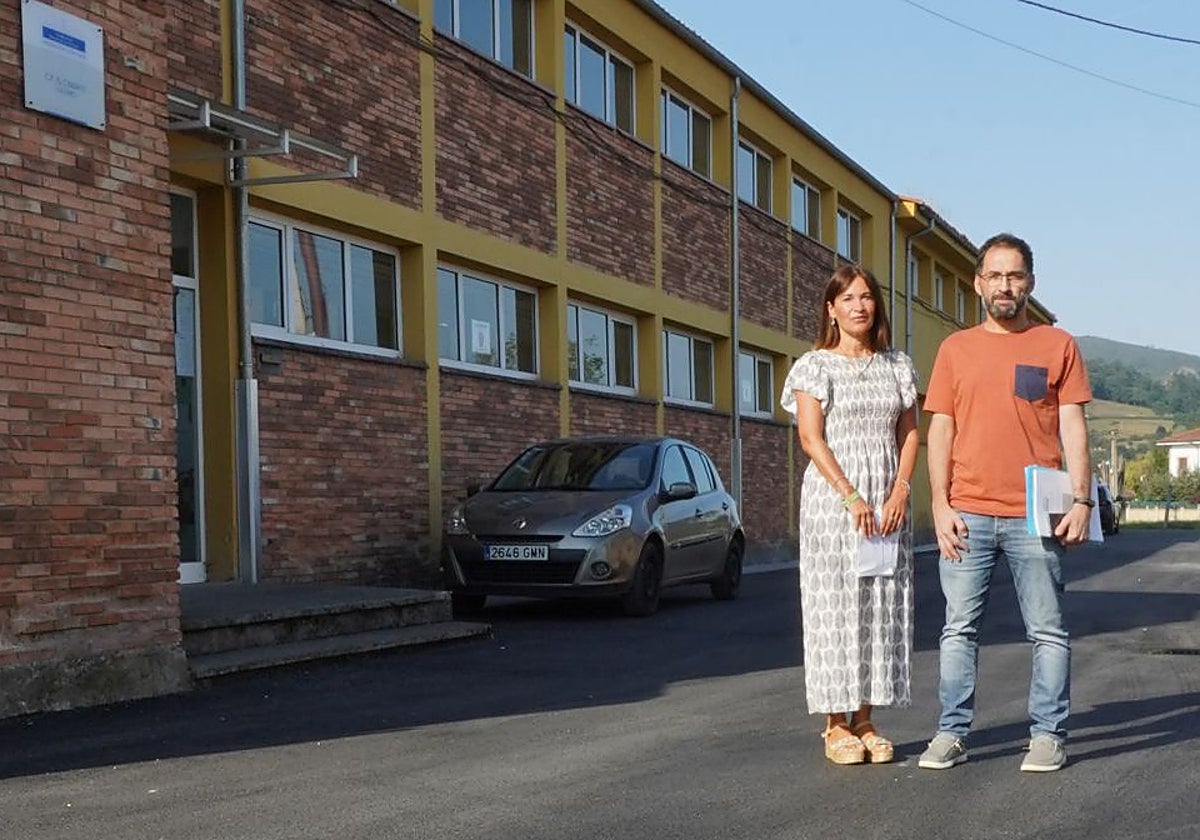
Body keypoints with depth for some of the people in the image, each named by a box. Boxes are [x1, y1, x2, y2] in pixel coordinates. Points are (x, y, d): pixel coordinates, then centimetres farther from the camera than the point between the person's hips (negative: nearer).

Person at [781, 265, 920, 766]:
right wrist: (851, 496, -16)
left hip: (888, 502, 4)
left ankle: (865, 720, 10)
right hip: (831, 497, -4)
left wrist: (900, 491, -5)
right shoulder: (815, 365, 1)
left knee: (882, 606, 3)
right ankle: (837, 724, 2)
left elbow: (909, 433, 10)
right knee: (834, 604, -3)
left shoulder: (898, 366, 13)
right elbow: (811, 437, -7)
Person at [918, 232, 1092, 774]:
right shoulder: (955, 349, 11)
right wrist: (940, 505, -1)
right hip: (967, 515, 1)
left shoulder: (1057, 346, 7)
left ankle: (1048, 735, 11)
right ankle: (952, 734, 9)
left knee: (1048, 631, 2)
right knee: (959, 629, 3)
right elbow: (940, 431, 9)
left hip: (1034, 516, -1)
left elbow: (1073, 429, 4)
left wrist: (1081, 500, -6)